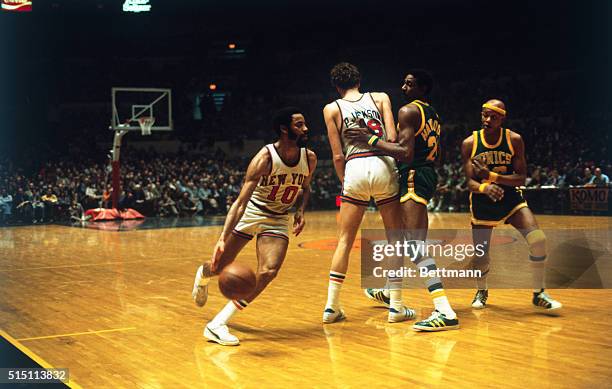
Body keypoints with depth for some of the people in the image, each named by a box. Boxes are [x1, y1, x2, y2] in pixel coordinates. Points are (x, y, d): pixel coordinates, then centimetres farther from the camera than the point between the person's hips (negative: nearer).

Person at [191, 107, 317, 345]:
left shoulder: (309, 158, -11)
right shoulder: (265, 158, -26)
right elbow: (241, 202, -32)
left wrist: (301, 210, -8)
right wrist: (223, 238, -43)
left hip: (278, 220, 3)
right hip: (251, 212, -3)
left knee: (268, 272, -20)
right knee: (219, 267, 4)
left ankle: (218, 324, -15)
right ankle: (203, 275, 46)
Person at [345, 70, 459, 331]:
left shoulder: (408, 111, -9)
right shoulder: (433, 114, 19)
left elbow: (406, 153, -20)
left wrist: (371, 140, -19)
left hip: (414, 177, -10)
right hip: (429, 173, 10)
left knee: (416, 246, -18)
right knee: (401, 235, 27)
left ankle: (445, 312, -29)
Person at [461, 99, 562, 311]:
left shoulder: (514, 140, -10)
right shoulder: (469, 143, -11)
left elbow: (521, 178, -12)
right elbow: (470, 182, -14)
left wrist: (491, 176, -27)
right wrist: (485, 187, -37)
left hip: (511, 198, 0)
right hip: (482, 203, 0)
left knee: (538, 240, -19)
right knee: (480, 255, 2)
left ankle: (538, 294, 0)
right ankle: (482, 291, 35)